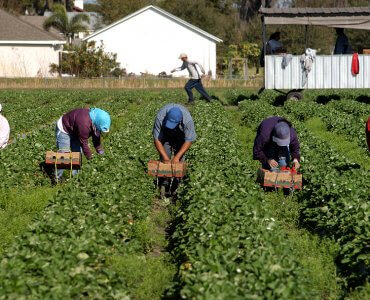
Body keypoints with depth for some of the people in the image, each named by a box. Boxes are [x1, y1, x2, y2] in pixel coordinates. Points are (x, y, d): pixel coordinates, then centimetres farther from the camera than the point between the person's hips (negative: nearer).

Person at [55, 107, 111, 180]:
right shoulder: (84, 124, -41)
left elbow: (96, 135, 2)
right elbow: (83, 143, -30)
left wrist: (100, 150, 5)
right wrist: (90, 157, -20)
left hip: (74, 131, 9)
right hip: (63, 130, -9)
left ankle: (75, 174, 17)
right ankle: (58, 177, -3)